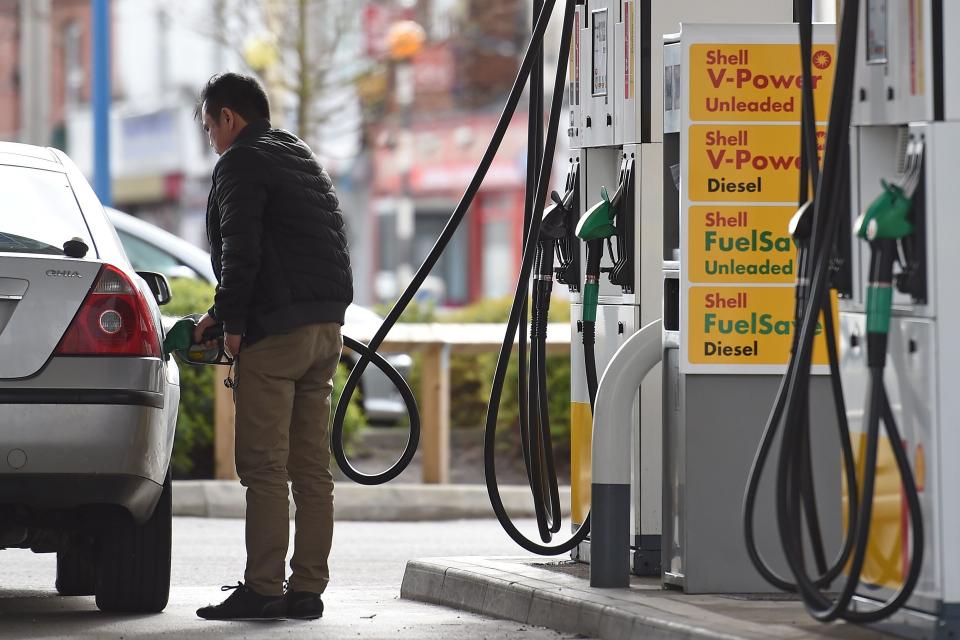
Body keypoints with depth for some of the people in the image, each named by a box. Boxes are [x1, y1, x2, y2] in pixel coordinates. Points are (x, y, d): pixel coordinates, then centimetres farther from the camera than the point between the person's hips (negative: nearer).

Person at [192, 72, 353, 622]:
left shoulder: (242, 162, -5)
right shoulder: (303, 158, 24)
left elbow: (241, 251, -16)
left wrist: (232, 321, -8)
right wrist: (223, 313, 21)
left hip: (275, 330, -9)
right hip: (326, 326, 9)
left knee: (264, 466, -8)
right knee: (312, 468, 7)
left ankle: (263, 589, -10)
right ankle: (307, 590, 7)